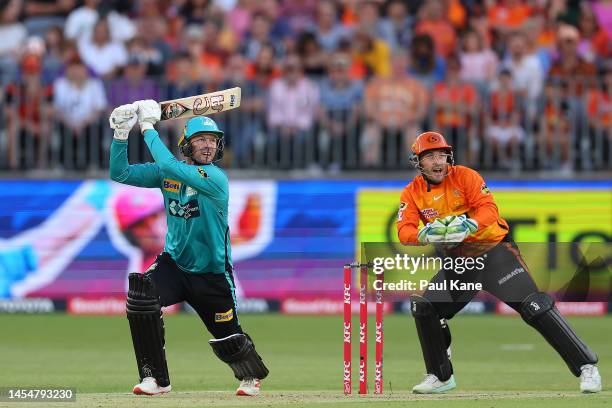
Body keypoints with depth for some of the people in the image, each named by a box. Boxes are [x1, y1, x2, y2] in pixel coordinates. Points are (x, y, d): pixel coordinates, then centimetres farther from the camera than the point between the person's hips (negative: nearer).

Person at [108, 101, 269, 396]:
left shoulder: (216, 178, -20)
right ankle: (155, 379, -17)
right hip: (174, 264, 3)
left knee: (228, 339, 4)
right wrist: (121, 134, -16)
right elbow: (120, 173, -3)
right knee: (140, 293, -26)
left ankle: (252, 375, 42)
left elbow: (168, 166, -31)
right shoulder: (168, 172, -2)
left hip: (212, 275, -3)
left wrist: (148, 127, -23)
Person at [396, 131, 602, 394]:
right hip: (458, 262, 5)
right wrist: (426, 234, -33)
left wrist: (468, 225, -39)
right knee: (423, 308, -4)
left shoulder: (464, 176, -9)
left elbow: (489, 209, -19)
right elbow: (404, 233, -12)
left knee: (534, 307, -17)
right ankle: (440, 377, 14)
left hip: (494, 252, -5)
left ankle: (586, 367, -16)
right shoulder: (412, 193, 0)